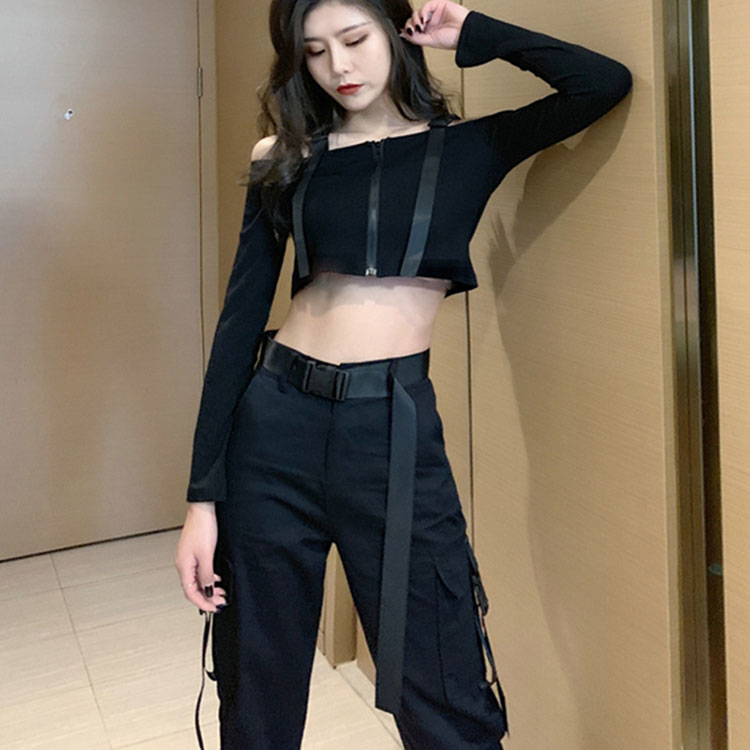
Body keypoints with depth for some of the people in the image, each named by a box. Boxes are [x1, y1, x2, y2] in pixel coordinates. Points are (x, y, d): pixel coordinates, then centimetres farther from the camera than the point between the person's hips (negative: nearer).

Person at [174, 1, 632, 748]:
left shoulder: (469, 148, 7)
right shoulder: (283, 160, 8)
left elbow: (605, 83, -3)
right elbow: (240, 318, 3)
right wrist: (203, 493, -2)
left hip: (396, 431, -1)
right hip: (275, 427, 2)